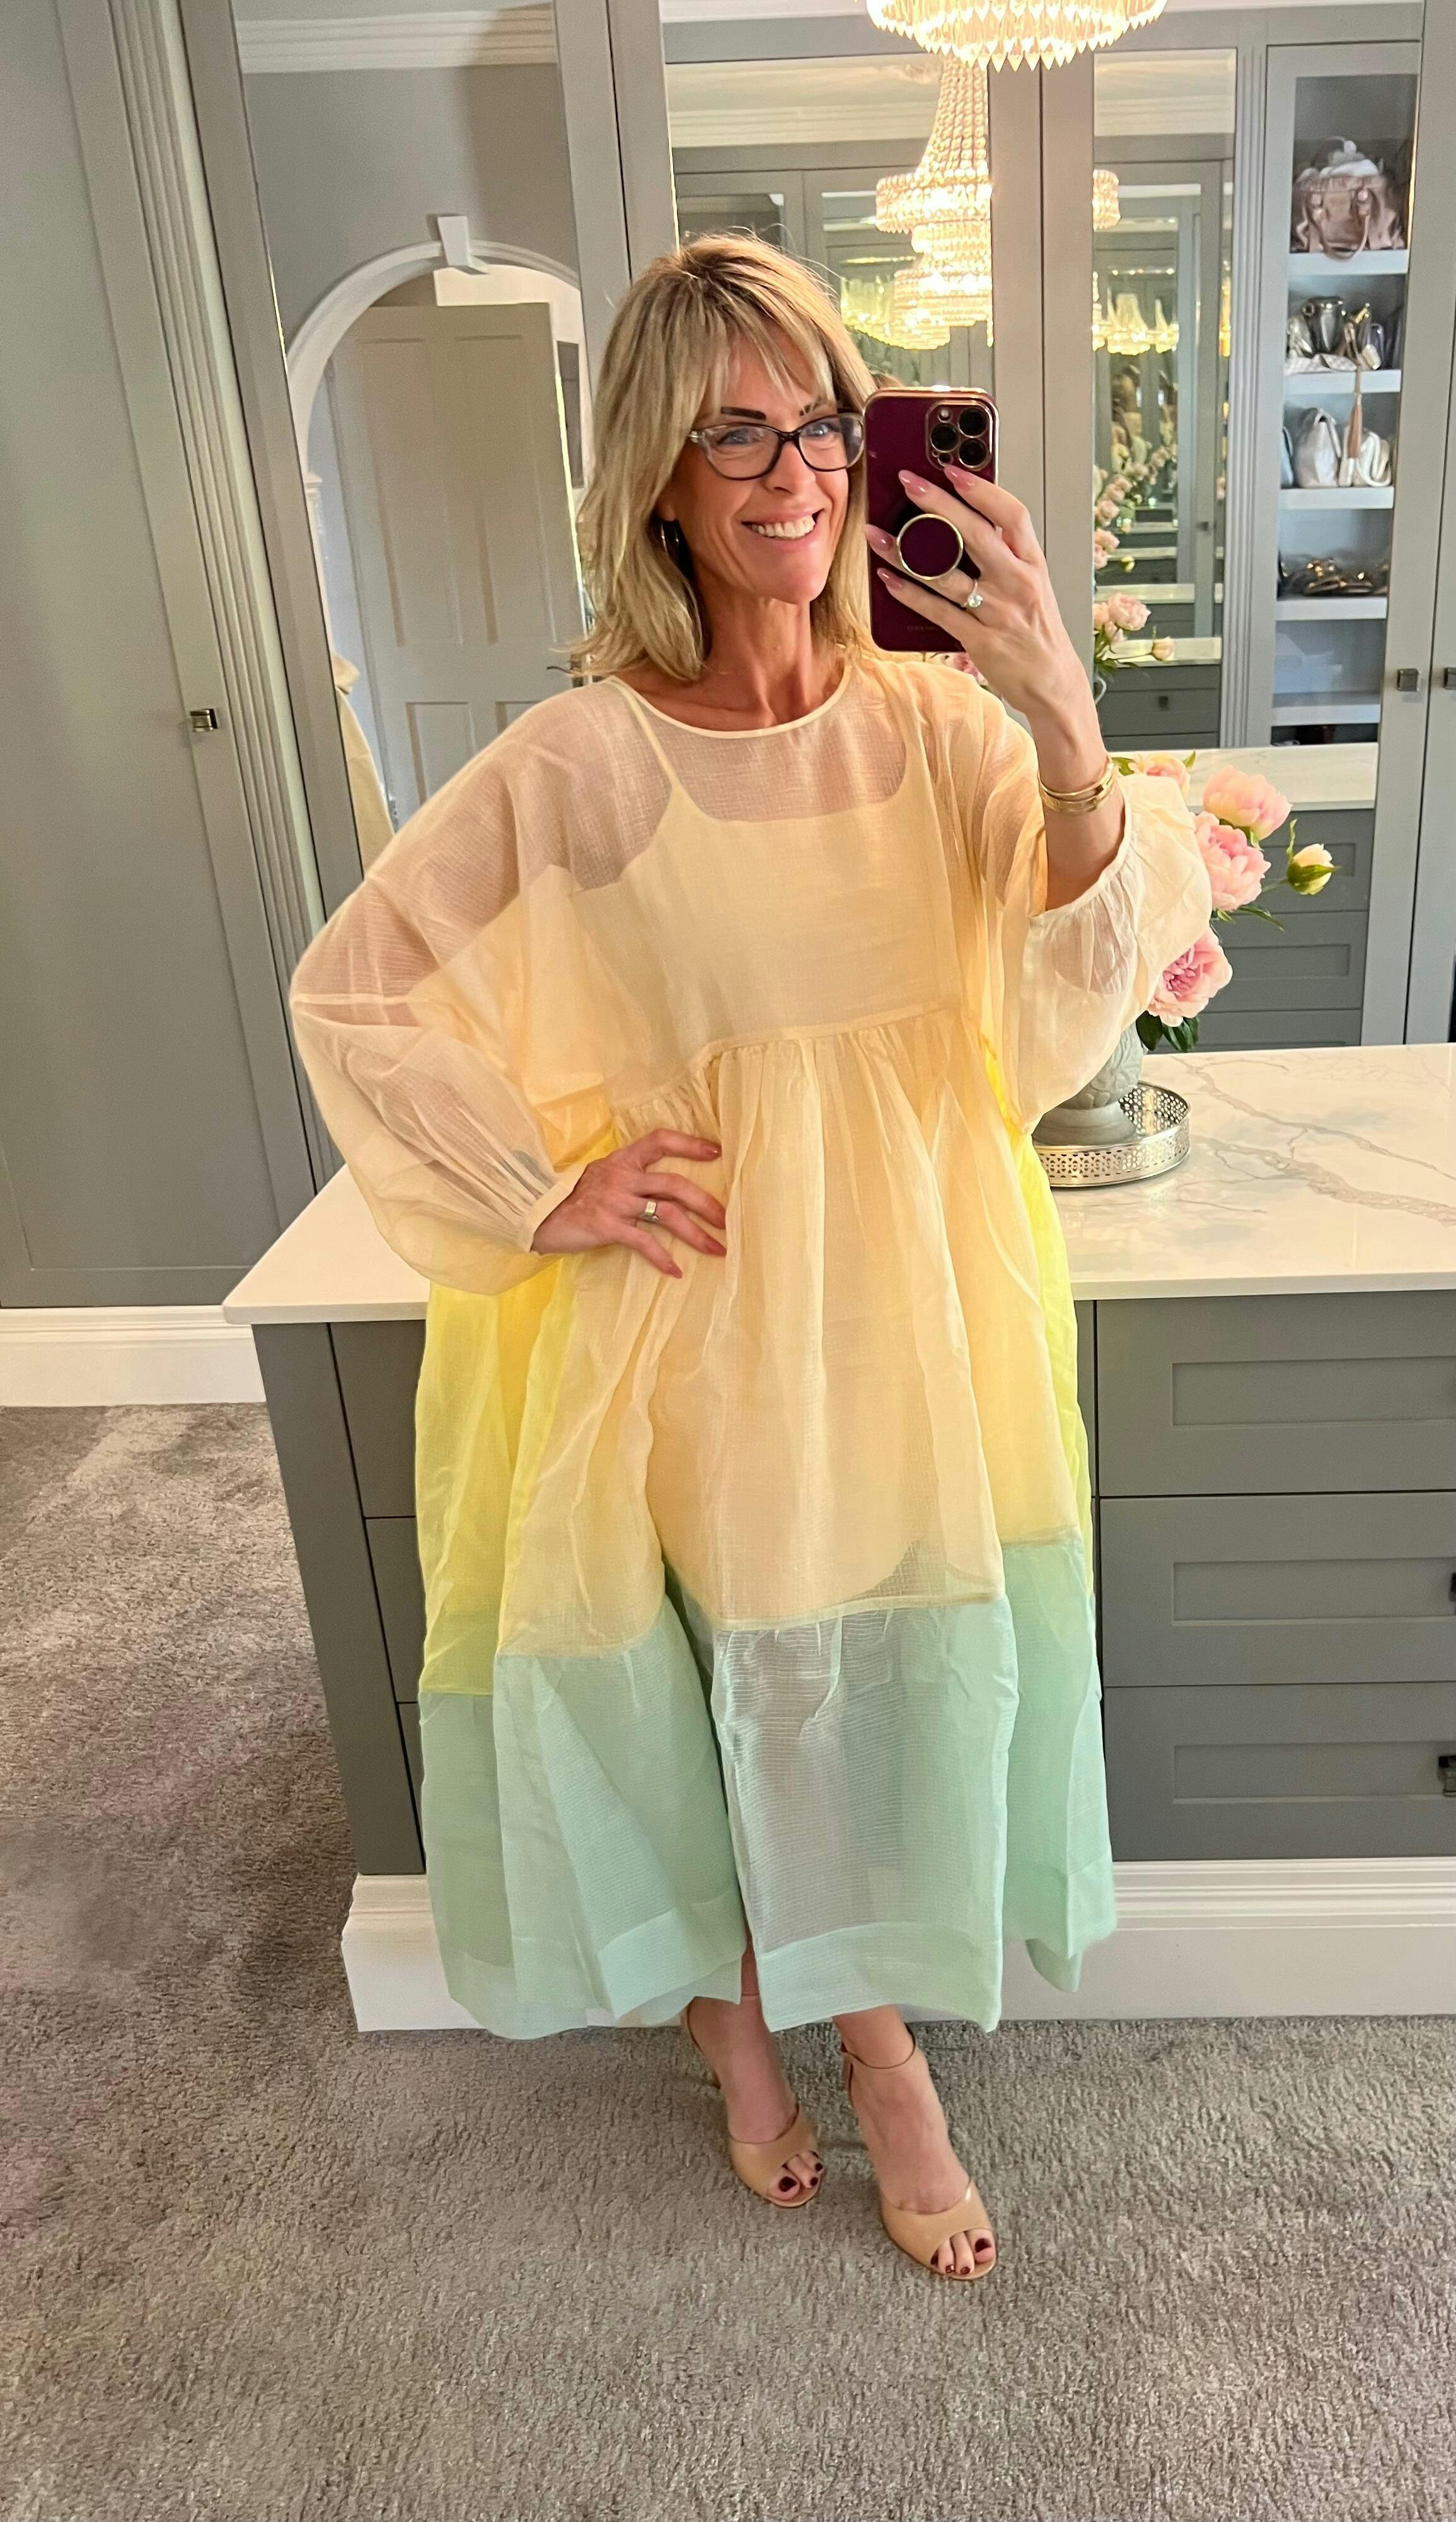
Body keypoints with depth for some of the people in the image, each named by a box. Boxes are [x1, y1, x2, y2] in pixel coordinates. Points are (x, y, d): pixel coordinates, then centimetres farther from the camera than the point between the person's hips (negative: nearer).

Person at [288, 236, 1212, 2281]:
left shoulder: (936, 721, -4)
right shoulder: (579, 764, -12)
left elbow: (1073, 998, -15)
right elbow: (349, 993, -5)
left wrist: (1070, 728, -30)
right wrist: (545, 1188, -9)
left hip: (913, 1298, 3)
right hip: (700, 1304, -2)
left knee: (905, 1665, 14)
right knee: (735, 1675, 12)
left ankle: (874, 2031, 41)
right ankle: (736, 2012, 41)